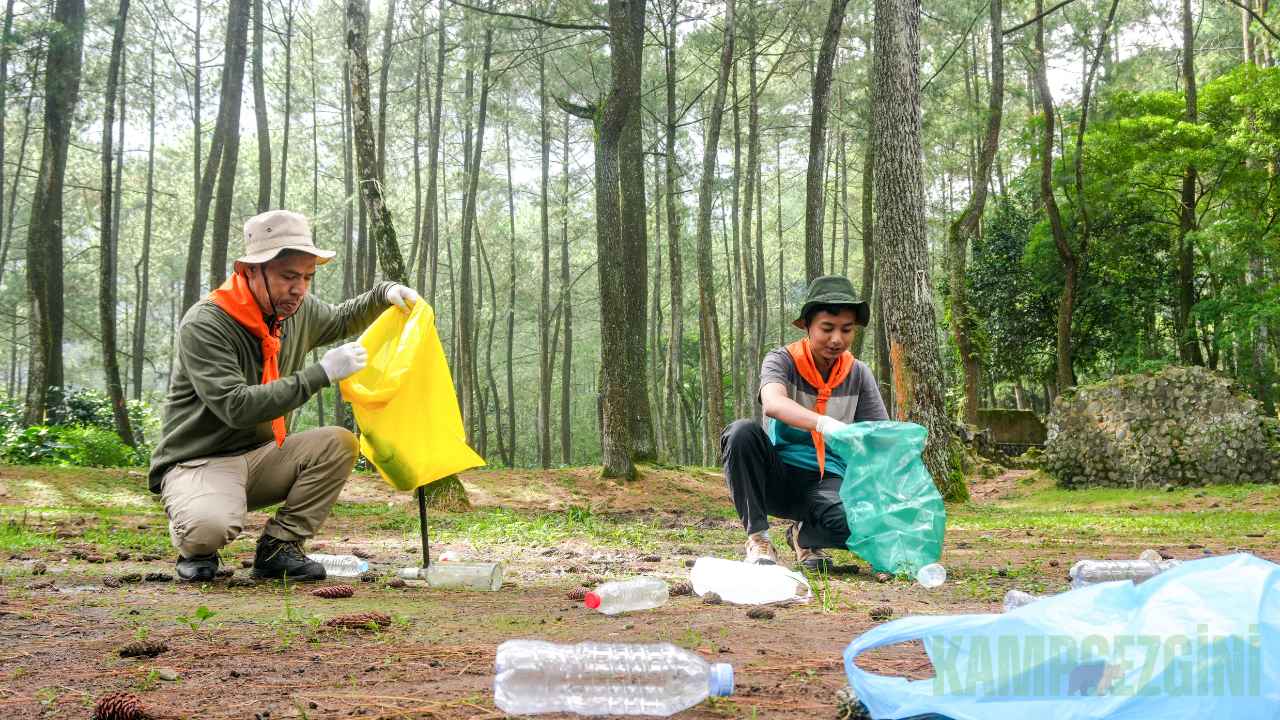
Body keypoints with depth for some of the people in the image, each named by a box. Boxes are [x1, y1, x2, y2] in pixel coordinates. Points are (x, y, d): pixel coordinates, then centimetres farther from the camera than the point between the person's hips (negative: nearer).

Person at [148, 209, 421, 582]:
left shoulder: (297, 308, 1)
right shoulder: (203, 325, -21)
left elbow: (340, 320, 25)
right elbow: (236, 407, -30)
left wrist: (383, 294, 4)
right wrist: (320, 373, -33)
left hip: (258, 457, 7)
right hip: (197, 463, -7)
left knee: (339, 443, -16)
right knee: (210, 526, -38)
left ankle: (278, 547, -6)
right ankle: (196, 549, 1)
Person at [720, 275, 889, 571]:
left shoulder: (858, 374, 2)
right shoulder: (782, 360, -9)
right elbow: (773, 403, -32)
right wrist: (825, 424, -51)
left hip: (826, 481, 1)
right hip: (776, 477, -1)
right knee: (742, 431, -33)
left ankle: (805, 535, 3)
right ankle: (758, 539, -17)